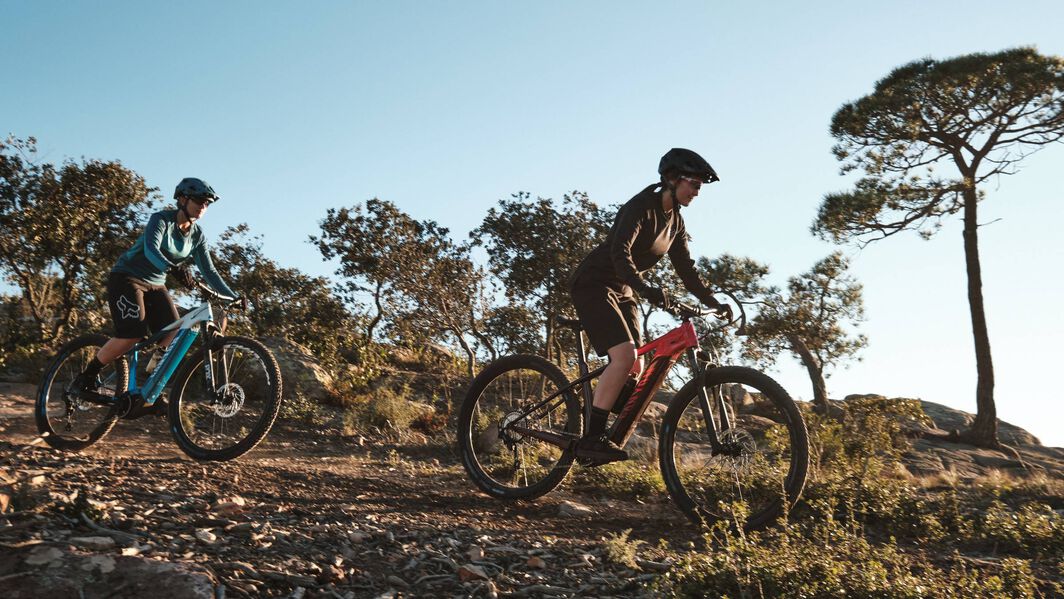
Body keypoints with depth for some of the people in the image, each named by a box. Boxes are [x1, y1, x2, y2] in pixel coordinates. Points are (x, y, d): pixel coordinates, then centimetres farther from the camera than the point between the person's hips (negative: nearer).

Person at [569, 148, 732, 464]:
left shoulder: (675, 222, 9)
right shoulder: (642, 206, -17)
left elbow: (686, 270, 11)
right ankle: (592, 438, -24)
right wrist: (646, 289, -46)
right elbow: (620, 252, -32)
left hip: (621, 292, 9)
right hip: (594, 284, -9)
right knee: (624, 356, -25)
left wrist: (714, 303, -1)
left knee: (635, 369, 2)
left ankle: (609, 437, 9)